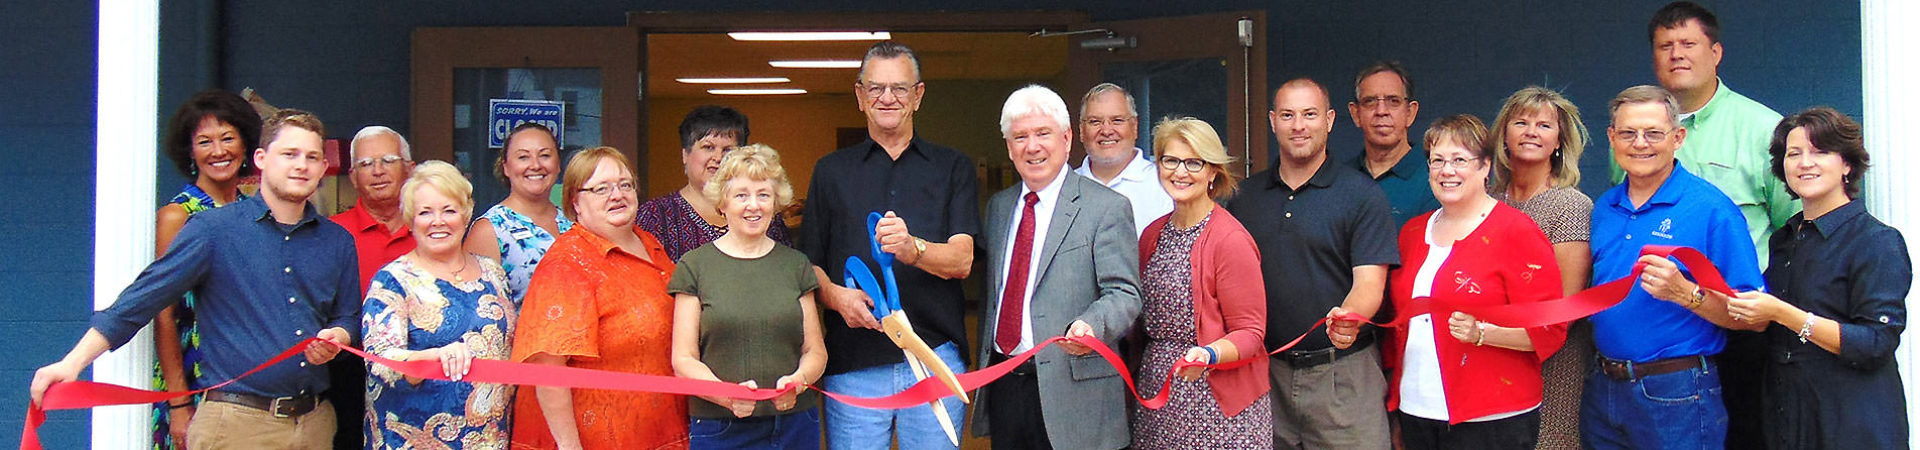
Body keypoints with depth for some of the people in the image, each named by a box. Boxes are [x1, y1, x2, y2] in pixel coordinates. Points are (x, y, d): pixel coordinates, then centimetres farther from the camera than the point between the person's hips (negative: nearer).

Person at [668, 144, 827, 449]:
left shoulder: (796, 264, 9)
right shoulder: (695, 266, 1)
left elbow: (815, 351, 10)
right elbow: (683, 360, -2)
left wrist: (797, 381, -12)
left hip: (795, 424, 2)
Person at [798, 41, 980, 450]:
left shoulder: (953, 168, 10)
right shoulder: (831, 171, 14)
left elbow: (962, 260, -3)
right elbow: (810, 263, 11)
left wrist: (912, 248, -24)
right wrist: (835, 295, -11)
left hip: (935, 357, -1)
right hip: (853, 364, 1)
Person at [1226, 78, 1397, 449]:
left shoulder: (1362, 195, -2)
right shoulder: (1245, 196, 10)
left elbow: (1369, 282, -9)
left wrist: (1347, 318, -31)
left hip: (1342, 374, -3)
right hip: (1264, 373, 4)